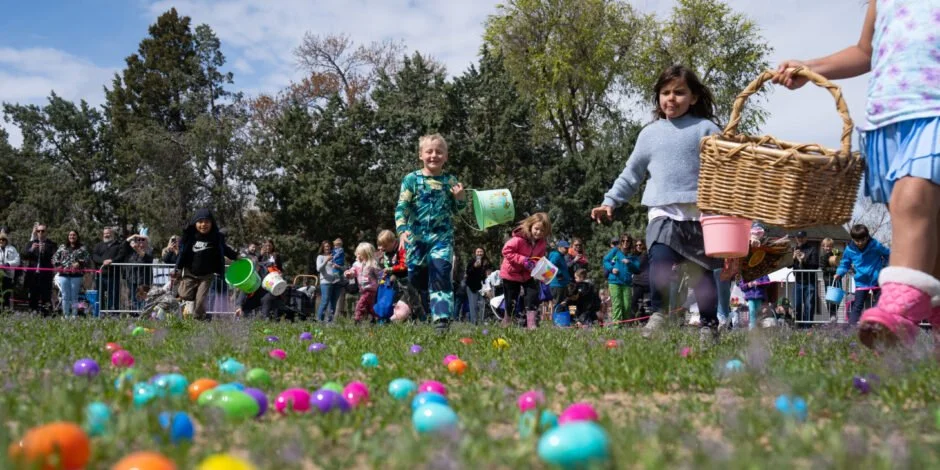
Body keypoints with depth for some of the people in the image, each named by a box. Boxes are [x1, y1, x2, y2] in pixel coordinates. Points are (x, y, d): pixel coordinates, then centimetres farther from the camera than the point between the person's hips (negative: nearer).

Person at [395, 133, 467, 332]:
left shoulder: (450, 181, 6)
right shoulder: (411, 179, -1)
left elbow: (456, 209, 17)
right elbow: (401, 207, -6)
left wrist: (461, 198, -5)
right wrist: (402, 230, -21)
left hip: (442, 237, -1)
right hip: (417, 237, 1)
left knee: (441, 273, -15)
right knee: (417, 276, 11)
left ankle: (442, 319, -18)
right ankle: (431, 311, 34)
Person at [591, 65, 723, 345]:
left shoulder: (705, 129, 6)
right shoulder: (650, 133, 15)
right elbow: (631, 174, 19)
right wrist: (610, 201, 13)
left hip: (699, 213, -1)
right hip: (663, 212, 1)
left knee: (702, 271, 3)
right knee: (660, 259, -24)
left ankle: (709, 324, 15)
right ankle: (659, 311, -11)